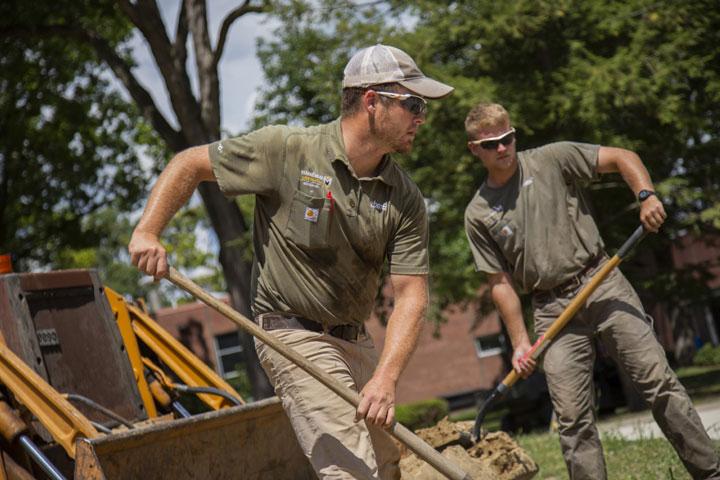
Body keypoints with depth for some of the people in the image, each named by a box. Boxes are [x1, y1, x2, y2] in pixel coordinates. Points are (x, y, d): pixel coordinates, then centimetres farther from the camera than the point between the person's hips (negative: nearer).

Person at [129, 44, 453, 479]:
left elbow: (411, 296, -10)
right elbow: (190, 165, -4)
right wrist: (147, 232, -16)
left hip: (356, 340, 7)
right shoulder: (287, 150, -15)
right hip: (295, 332, -6)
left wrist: (385, 379, -23)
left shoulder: (405, 199, -4)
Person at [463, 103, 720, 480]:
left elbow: (622, 158, -1)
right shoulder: (478, 214, 6)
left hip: (602, 284, -1)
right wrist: (520, 343, 0)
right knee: (572, 420, -4)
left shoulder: (552, 159, 2)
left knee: (659, 383, -7)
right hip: (552, 311, 2)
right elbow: (501, 282, 6)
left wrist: (646, 195, -20)